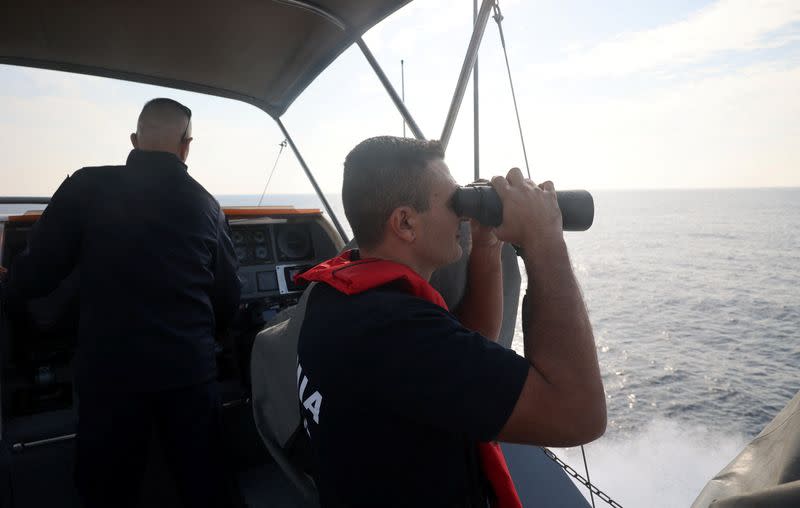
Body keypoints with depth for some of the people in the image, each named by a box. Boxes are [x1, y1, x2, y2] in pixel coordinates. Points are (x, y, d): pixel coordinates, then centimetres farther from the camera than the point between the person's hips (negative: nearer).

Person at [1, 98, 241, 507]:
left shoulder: (87, 187, -8)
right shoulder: (206, 204, 0)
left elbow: (35, 275, -5)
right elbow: (227, 299, 4)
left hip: (111, 373, -1)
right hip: (191, 371, 2)